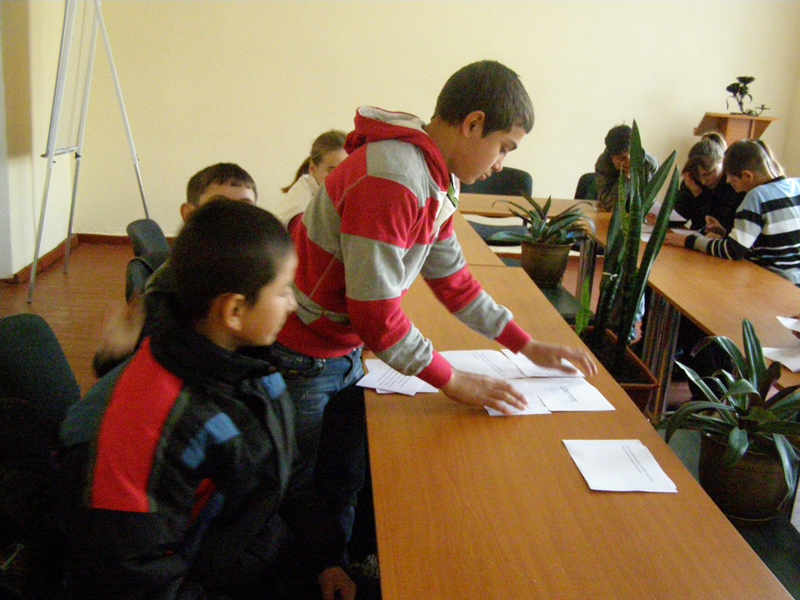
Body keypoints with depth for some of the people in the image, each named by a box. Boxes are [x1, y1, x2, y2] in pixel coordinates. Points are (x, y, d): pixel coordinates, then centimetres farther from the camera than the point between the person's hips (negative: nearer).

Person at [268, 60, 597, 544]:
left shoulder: (439, 179, 5)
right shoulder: (391, 180, -27)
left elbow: (453, 279, 13)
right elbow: (375, 312, -27)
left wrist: (528, 347, 11)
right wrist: (453, 382, -17)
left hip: (343, 353, 9)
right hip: (299, 357, -9)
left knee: (345, 485, 20)